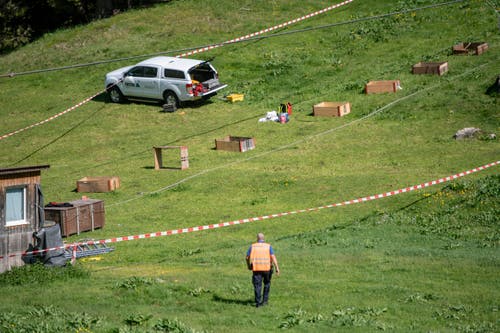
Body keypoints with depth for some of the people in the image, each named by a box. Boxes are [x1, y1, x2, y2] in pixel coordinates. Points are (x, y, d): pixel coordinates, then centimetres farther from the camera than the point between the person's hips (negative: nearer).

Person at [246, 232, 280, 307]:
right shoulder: (268, 246, 4)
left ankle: (258, 302, -7)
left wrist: (249, 266, 23)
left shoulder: (252, 246, 6)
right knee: (267, 284, 20)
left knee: (257, 285, 1)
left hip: (256, 268, -1)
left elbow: (247, 257, 6)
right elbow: (273, 256, -7)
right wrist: (277, 267, -10)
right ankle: (265, 300, 18)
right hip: (267, 268, 1)